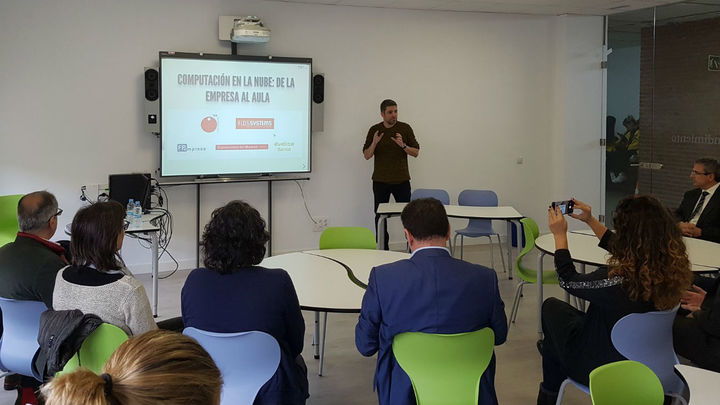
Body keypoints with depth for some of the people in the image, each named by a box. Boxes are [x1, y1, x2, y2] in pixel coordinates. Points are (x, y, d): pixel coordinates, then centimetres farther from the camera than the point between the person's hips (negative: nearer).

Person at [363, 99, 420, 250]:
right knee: (380, 216, 5)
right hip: (380, 181, 1)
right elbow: (366, 155, 2)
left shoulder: (405, 128, 1)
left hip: (401, 180, -1)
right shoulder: (374, 130, 3)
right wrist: (374, 143, -17)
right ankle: (382, 247, 15)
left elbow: (416, 152, 1)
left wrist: (403, 146, -18)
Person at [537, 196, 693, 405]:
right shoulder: (671, 269, -16)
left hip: (599, 370, -6)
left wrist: (560, 235, -5)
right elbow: (617, 246, 4)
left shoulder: (617, 280, -37)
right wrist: (590, 220, 10)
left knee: (551, 306, 19)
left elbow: (568, 281, -17)